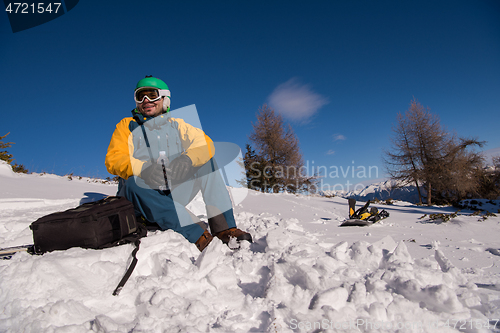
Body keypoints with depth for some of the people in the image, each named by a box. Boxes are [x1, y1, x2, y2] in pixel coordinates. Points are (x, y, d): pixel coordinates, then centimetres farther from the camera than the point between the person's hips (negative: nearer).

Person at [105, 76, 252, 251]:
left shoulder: (176, 125, 14)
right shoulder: (127, 125, 11)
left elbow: (205, 143, -3)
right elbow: (114, 159, -5)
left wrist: (187, 159, -26)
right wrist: (144, 168, -28)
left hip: (174, 194, 2)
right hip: (141, 197, -1)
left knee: (207, 161, -13)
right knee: (134, 184, -34)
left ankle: (224, 228, -25)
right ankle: (199, 235, -41)